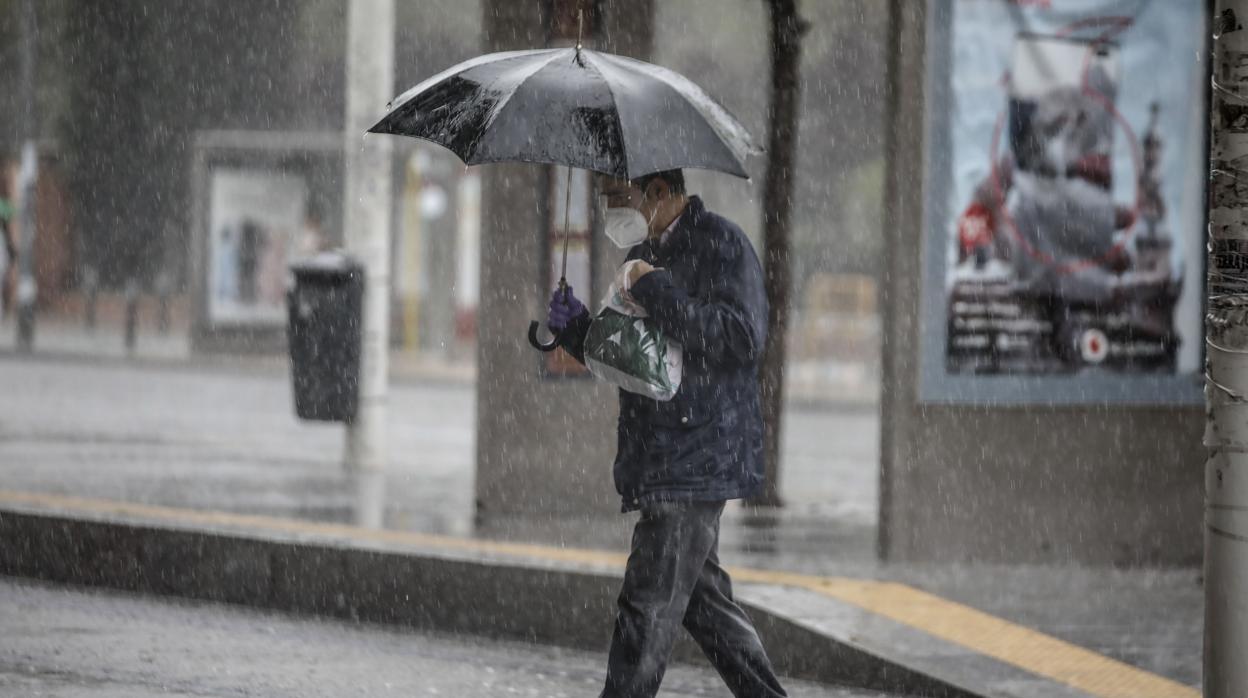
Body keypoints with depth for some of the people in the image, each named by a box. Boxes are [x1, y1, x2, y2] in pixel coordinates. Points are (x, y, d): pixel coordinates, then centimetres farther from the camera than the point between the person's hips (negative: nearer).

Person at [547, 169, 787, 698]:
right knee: (703, 600, 14)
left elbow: (743, 337, -24)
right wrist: (574, 326, 4)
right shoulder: (643, 254, 17)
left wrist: (656, 292, -24)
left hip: (695, 461, -10)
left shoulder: (720, 245, -11)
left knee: (648, 606, -10)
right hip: (659, 466, 10)